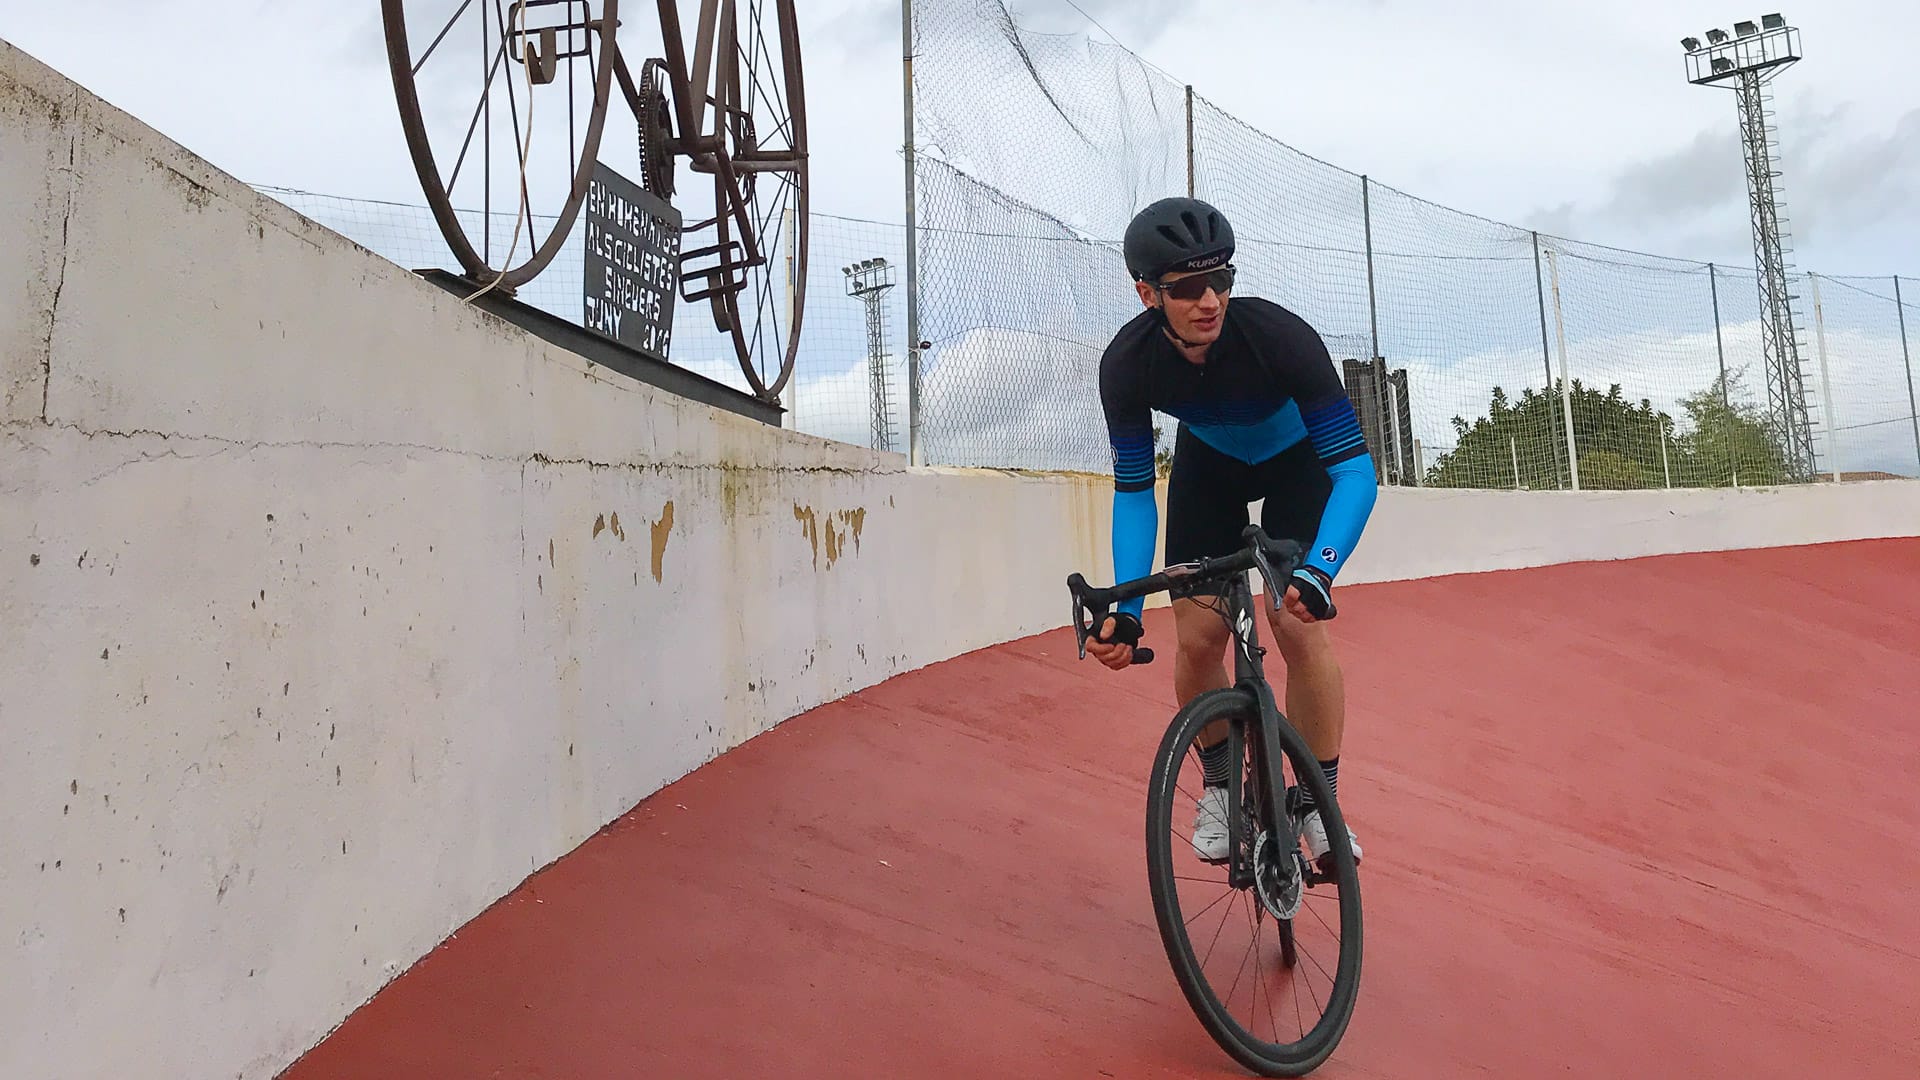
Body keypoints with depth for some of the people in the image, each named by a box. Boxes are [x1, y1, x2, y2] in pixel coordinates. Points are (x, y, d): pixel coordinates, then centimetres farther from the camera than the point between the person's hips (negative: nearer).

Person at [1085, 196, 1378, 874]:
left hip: (1297, 459, -2)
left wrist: (1318, 572, -50)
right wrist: (1125, 608, -31)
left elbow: (1355, 470, -35)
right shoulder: (1126, 365, -29)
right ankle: (1221, 782, 16)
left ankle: (1319, 801, 3)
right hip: (1208, 463, 2)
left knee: (1299, 625, -18)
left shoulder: (1280, 335, -37)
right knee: (1197, 636, -9)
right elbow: (1132, 492, -20)